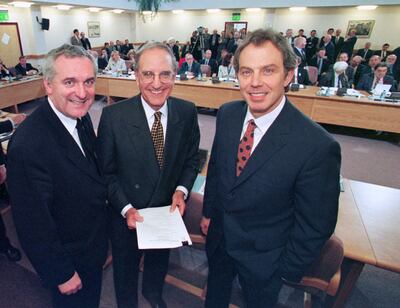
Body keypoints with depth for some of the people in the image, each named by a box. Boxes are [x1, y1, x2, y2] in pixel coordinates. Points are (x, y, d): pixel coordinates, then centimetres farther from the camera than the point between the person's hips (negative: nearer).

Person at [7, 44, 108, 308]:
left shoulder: (80, 116, -9)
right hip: (69, 260, -6)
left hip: (95, 243, 7)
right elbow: (33, 225, -26)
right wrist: (61, 274, -15)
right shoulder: (27, 145, -35)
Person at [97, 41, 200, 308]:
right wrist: (126, 208, -19)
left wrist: (181, 190, -16)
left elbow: (191, 159, -1)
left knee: (160, 261, 31)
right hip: (126, 215, -2)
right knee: (125, 268, 26)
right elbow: (106, 171, -11)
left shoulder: (187, 112, -14)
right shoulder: (113, 116, -21)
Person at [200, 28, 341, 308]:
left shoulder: (318, 146, -30)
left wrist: (288, 270, -9)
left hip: (264, 258, -4)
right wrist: (208, 212, 9)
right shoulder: (227, 114, -13)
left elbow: (316, 225, -19)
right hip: (218, 236, 5)